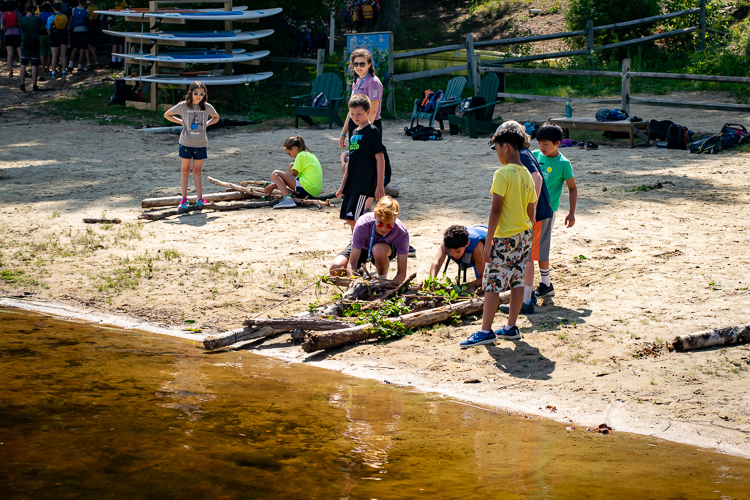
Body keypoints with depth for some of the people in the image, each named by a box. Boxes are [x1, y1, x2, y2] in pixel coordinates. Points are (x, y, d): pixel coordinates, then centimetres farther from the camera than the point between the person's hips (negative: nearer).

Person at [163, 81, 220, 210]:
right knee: (185, 170, 5)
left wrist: (207, 123, 2)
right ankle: (184, 199, 9)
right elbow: (167, 115, 7)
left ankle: (200, 199, 6)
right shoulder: (183, 106, -5)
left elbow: (216, 117, 21)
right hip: (186, 143, -1)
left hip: (201, 144, 1)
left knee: (197, 171, 6)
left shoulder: (207, 107, 1)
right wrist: (181, 122, -3)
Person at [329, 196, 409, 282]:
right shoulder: (362, 225, -36)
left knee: (380, 250, -39)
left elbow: (402, 273, -30)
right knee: (335, 270, -25)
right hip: (362, 247, 1)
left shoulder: (402, 233, -35)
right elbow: (351, 264, -33)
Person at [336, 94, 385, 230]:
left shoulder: (372, 131, -9)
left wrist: (380, 185, -17)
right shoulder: (355, 133, 14)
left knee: (352, 218, -15)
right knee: (349, 219, 10)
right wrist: (343, 185, 22)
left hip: (365, 183, -8)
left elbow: (380, 158, -12)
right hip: (352, 184, 8)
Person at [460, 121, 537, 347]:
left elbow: (496, 209, -18)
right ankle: (511, 327, 17)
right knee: (517, 280, 12)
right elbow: (530, 212, 13)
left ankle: (486, 331, -2)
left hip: (505, 236, -8)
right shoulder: (527, 175, 8)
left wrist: (489, 241, -14)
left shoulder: (503, 173, -16)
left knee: (492, 282, -3)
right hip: (524, 235, 8)